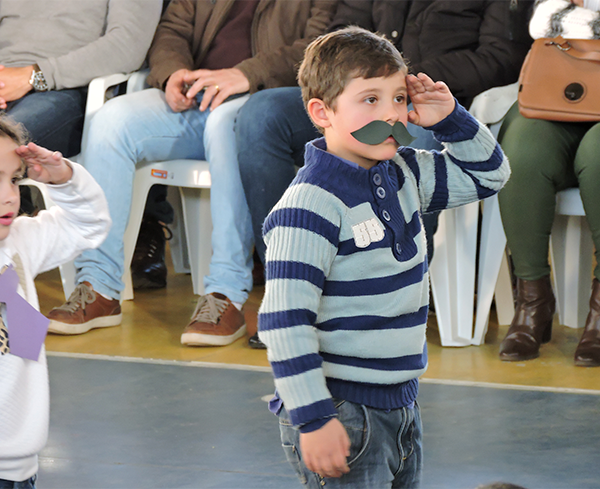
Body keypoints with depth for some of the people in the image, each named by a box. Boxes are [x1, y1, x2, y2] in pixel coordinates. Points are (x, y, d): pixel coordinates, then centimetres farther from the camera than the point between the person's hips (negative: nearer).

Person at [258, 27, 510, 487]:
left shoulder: (403, 174, 7)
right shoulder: (312, 203, -18)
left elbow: (488, 173, 23)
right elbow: (284, 320, -23)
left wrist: (449, 118, 5)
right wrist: (313, 418, -26)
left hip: (399, 402, 8)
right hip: (342, 414, -8)